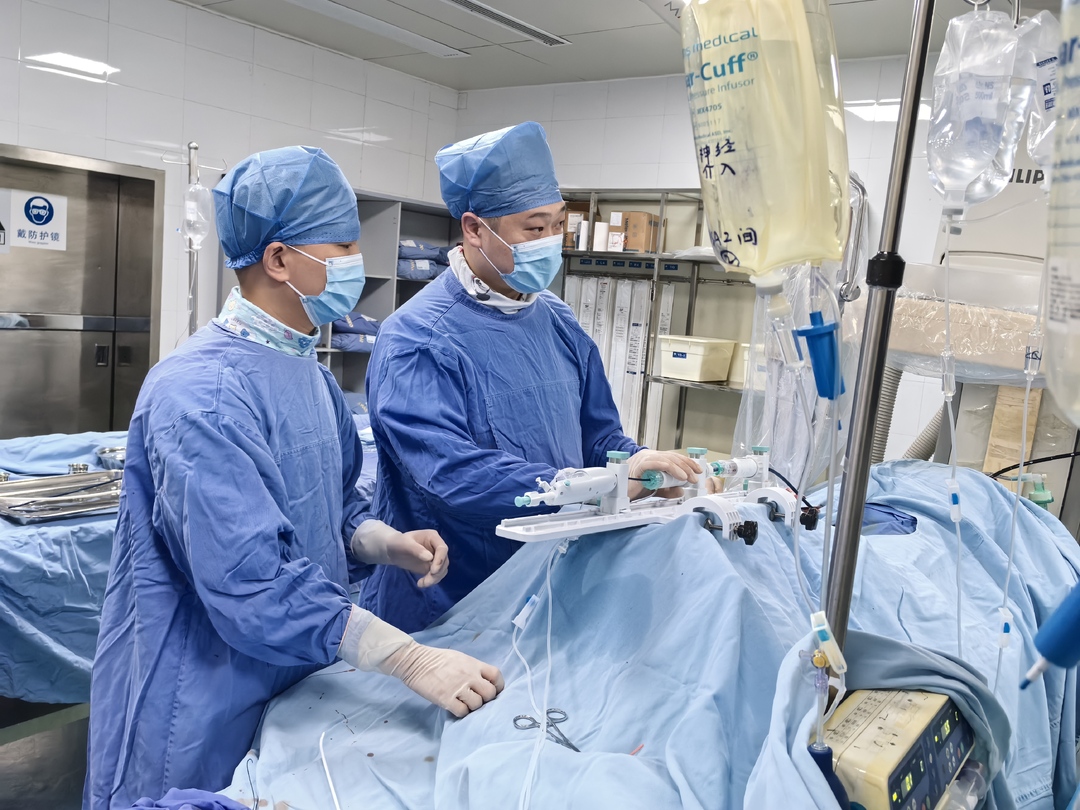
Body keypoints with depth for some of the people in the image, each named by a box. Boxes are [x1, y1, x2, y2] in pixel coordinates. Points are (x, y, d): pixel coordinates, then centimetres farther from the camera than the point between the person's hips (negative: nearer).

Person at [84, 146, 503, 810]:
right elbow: (252, 580, -31)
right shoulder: (202, 393, -25)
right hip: (201, 711, -8)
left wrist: (387, 544, -7)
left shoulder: (310, 374, 5)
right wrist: (411, 660, -32)